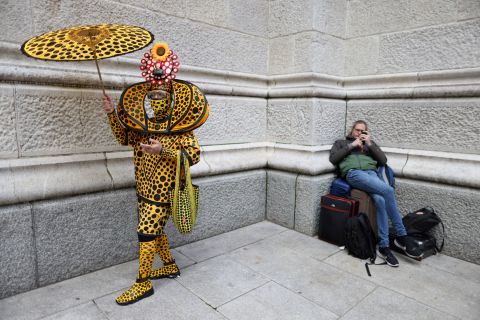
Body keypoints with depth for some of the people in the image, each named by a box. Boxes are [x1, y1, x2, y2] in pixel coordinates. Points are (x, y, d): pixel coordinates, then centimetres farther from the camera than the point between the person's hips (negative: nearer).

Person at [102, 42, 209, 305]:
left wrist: (163, 150, -27)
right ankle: (170, 266, 36)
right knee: (154, 228, 16)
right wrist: (112, 113, 4)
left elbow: (193, 155, -15)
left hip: (163, 187, -7)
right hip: (144, 186, 7)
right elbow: (124, 138, 18)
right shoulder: (141, 125, 6)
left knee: (146, 231, -5)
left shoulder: (180, 129, -12)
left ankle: (143, 283, 10)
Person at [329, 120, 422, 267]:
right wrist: (352, 145, 4)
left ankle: (383, 247, -25)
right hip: (353, 173, -3)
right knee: (388, 190, -29)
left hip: (371, 173, 3)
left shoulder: (370, 143, 32)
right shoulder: (341, 142, 26)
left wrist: (370, 144, 8)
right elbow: (333, 159, 6)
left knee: (380, 200, -31)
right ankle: (402, 236, -20)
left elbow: (383, 160, 17)